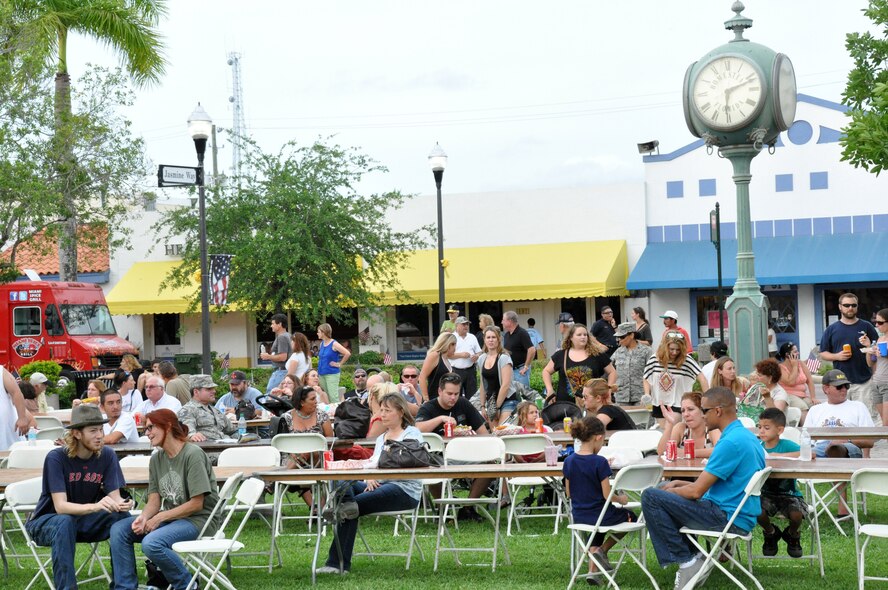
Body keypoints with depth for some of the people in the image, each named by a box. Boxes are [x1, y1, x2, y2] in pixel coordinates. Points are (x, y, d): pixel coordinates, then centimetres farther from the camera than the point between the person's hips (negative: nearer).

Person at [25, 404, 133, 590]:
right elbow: (60, 506, -29)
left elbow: (115, 496, -13)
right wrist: (95, 506, -47)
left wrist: (121, 504, -39)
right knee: (64, 523, -38)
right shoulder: (56, 458, -21)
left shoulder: (107, 455, -10)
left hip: (85, 520, 4)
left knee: (122, 517, -23)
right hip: (46, 521, -4)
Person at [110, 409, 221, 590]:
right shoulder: (156, 459, 8)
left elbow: (196, 504, -18)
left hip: (199, 519, -8)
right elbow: (154, 500, 5)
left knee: (151, 543, -31)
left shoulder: (193, 454, -16)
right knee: (118, 530, -7)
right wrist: (144, 517, -18)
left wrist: (159, 518, -17)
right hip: (170, 517, 8)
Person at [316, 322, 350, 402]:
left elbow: (347, 354, -19)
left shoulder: (334, 344, -11)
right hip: (322, 374, 7)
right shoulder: (322, 344, 10)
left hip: (332, 374, -7)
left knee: (333, 396, -12)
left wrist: (339, 364, -13)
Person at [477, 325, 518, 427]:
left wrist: (497, 407, -12)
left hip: (507, 400, -6)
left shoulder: (504, 358, -10)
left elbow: (505, 385, -14)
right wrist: (482, 406, 12)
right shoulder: (482, 359, 8)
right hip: (491, 401, 6)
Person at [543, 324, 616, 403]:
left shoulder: (597, 354, 1)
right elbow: (546, 371, 15)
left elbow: (612, 372, 8)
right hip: (565, 402, 1)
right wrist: (550, 389, 5)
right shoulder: (561, 355, 6)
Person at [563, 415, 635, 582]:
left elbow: (569, 493, 4)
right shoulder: (599, 462, -22)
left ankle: (593, 569, 22)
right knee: (630, 517, 26)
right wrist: (621, 499, 1)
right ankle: (602, 550, 15)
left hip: (579, 516, 5)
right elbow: (607, 495, -19)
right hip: (600, 515, -5)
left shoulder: (569, 461, -6)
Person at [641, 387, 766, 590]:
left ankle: (686, 560, -7)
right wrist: (678, 485, 16)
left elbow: (697, 491, -18)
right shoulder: (747, 436, 12)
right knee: (677, 498, 28)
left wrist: (670, 490, 2)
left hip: (728, 517, -10)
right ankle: (691, 559, 12)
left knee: (651, 497, -12)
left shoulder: (731, 442, -20)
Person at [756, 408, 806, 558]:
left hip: (788, 494, -2)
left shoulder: (786, 445, -9)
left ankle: (793, 536, 11)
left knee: (796, 515, -30)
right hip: (766, 494, 2)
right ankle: (771, 534, 11)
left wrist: (779, 456, -27)